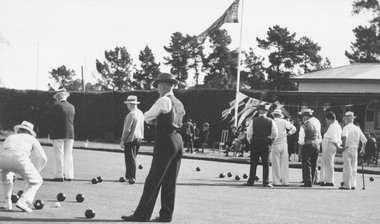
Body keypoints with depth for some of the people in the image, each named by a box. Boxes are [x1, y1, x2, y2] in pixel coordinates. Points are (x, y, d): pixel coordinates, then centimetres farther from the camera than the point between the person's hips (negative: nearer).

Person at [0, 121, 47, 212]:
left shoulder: (10, 137, 40)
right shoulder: (31, 139, 32)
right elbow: (43, 158, 24)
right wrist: (34, 172, 39)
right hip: (20, 158, -3)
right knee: (36, 181, 16)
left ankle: (8, 202, 27)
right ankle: (22, 201, -7)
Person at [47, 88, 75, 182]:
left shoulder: (56, 107, -10)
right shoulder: (72, 107, 7)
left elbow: (49, 117, -1)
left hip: (58, 134, -5)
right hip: (70, 134, 5)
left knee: (59, 155, -2)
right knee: (68, 155, 10)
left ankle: (59, 175, -4)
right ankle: (69, 175, 11)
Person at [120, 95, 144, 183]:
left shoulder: (131, 115, -17)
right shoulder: (141, 113, 9)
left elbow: (127, 129, -18)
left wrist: (122, 140, -13)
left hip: (131, 139, -9)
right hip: (139, 138, 9)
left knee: (130, 159, -2)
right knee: (132, 158, 16)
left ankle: (132, 177, -1)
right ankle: (128, 176, 24)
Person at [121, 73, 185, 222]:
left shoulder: (163, 101, -8)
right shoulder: (179, 104, 15)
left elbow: (147, 117, -1)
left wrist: (153, 119, 18)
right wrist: (158, 119, 14)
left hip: (165, 142, -8)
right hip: (178, 142, 8)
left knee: (153, 181, -5)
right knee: (170, 182, 10)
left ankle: (142, 214, -3)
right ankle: (166, 215, 12)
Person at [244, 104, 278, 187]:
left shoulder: (254, 121, -3)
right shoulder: (270, 121, -1)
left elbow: (249, 133, -4)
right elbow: (275, 133, -3)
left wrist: (250, 141, 10)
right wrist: (271, 141, 10)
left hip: (255, 144, 0)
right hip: (266, 145, 0)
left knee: (253, 163, 6)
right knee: (266, 163, 3)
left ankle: (251, 181, 8)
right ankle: (266, 182, -1)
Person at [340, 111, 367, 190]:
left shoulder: (346, 127, -8)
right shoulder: (357, 128, 11)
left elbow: (344, 136, -29)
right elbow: (364, 140, 12)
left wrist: (343, 145, -18)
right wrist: (363, 149, 21)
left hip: (347, 149, -6)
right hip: (355, 149, 6)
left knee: (347, 167, -3)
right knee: (354, 168, 12)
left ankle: (347, 185, -4)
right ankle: (353, 184, 13)